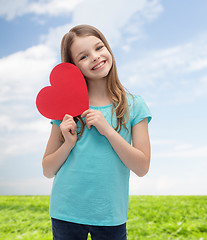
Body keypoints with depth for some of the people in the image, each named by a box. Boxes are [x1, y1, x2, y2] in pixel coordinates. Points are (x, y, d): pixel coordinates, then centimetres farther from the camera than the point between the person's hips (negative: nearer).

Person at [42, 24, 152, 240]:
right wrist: (68, 143, -15)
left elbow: (142, 168, -8)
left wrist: (107, 129, -16)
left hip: (110, 215, 0)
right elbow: (48, 170, 4)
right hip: (66, 214, 1)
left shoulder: (133, 105, -3)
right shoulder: (66, 109, -2)